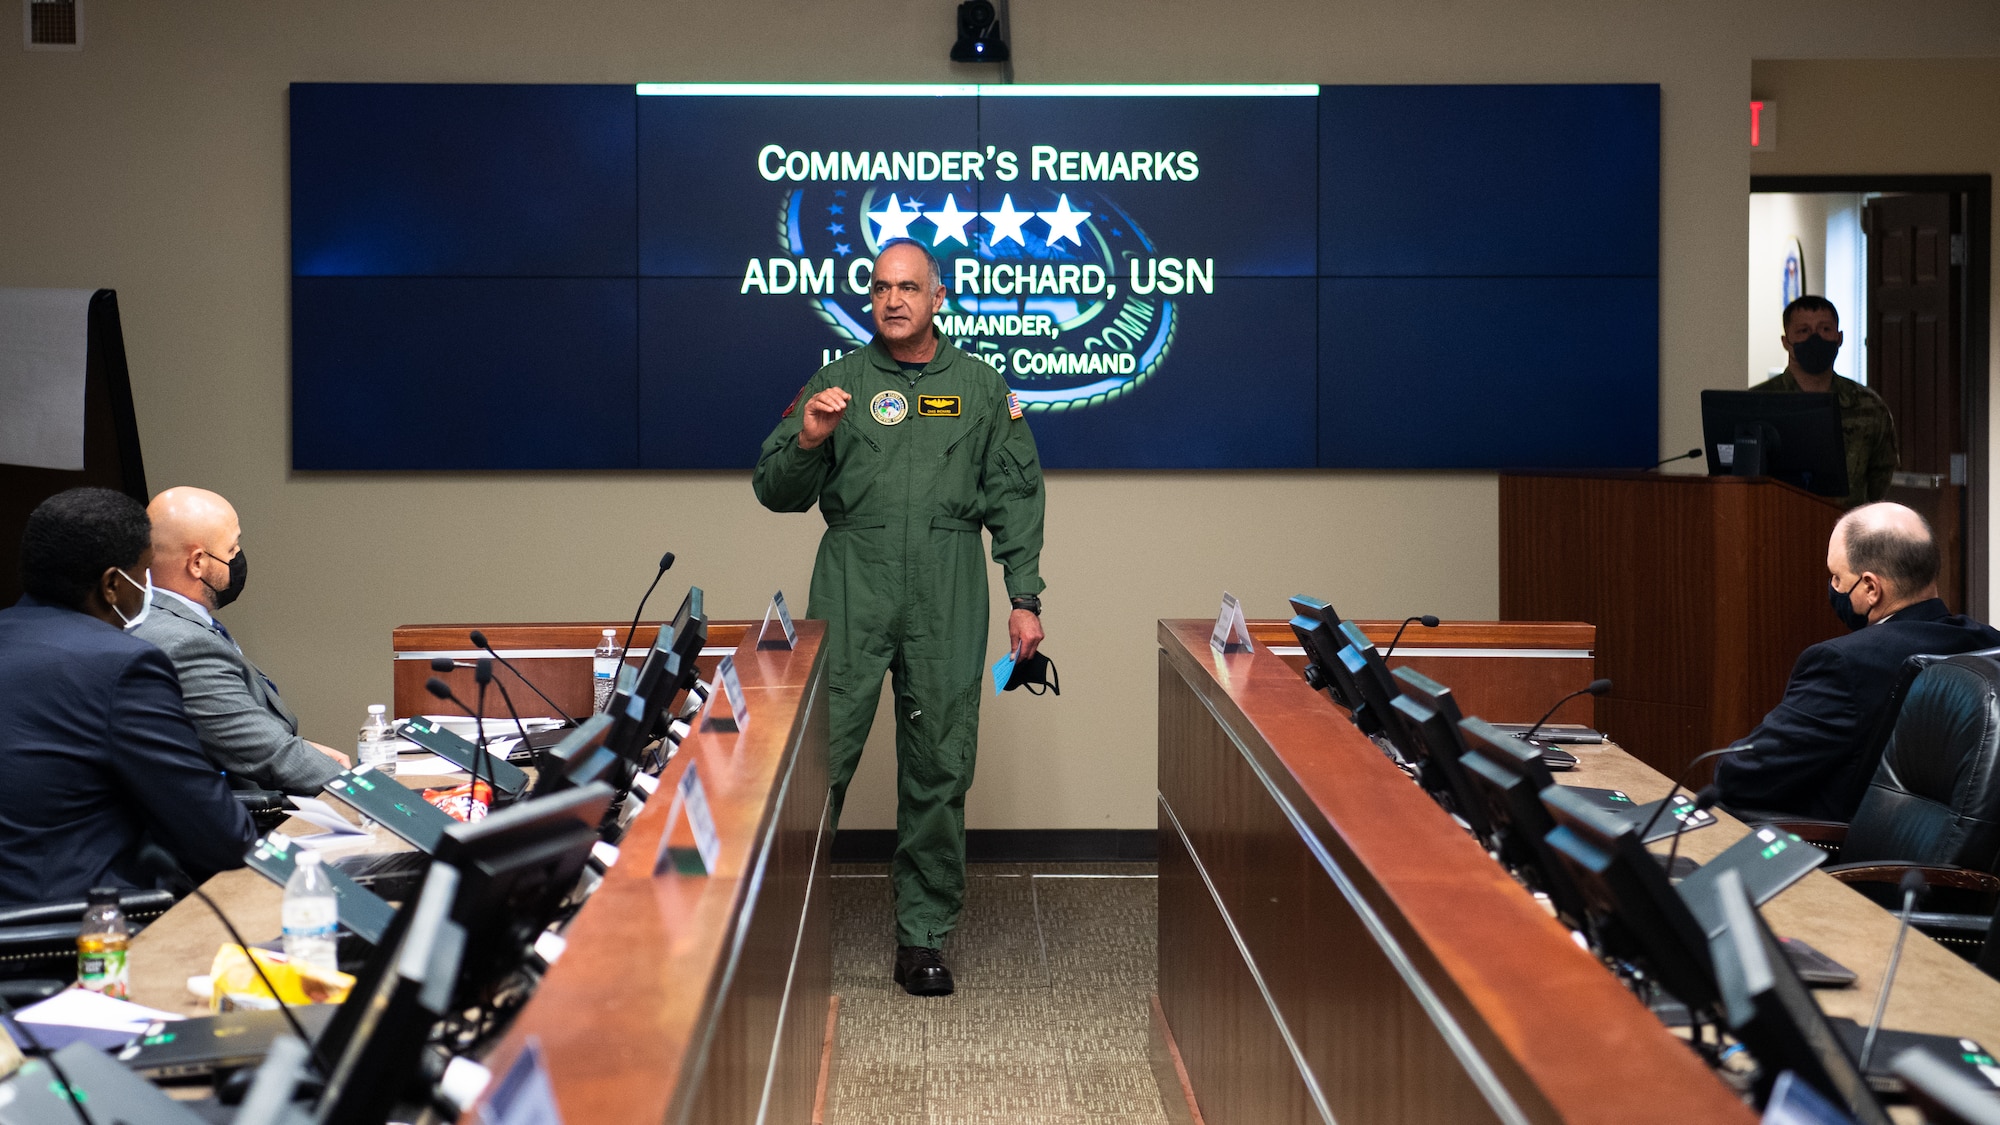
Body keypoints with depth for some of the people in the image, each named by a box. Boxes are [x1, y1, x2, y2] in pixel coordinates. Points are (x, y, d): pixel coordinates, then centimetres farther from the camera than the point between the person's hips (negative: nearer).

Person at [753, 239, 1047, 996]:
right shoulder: (838, 382, 10)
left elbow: (1016, 499, 11)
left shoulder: (981, 388, 12)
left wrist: (1025, 599, 3)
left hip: (948, 593, 1)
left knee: (939, 768, 2)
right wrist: (808, 440, -11)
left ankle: (923, 939, 11)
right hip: (852, 586, -1)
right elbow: (775, 492, 9)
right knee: (818, 753, -8)